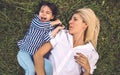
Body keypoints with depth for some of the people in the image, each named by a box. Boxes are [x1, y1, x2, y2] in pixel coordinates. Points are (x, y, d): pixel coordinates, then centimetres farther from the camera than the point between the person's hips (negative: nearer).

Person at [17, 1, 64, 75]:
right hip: (24, 52, -3)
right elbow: (39, 24, -27)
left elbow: (46, 39, -19)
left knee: (50, 68, -12)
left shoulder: (51, 28, 0)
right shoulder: (35, 20, -2)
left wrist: (57, 29, -26)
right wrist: (53, 23, -17)